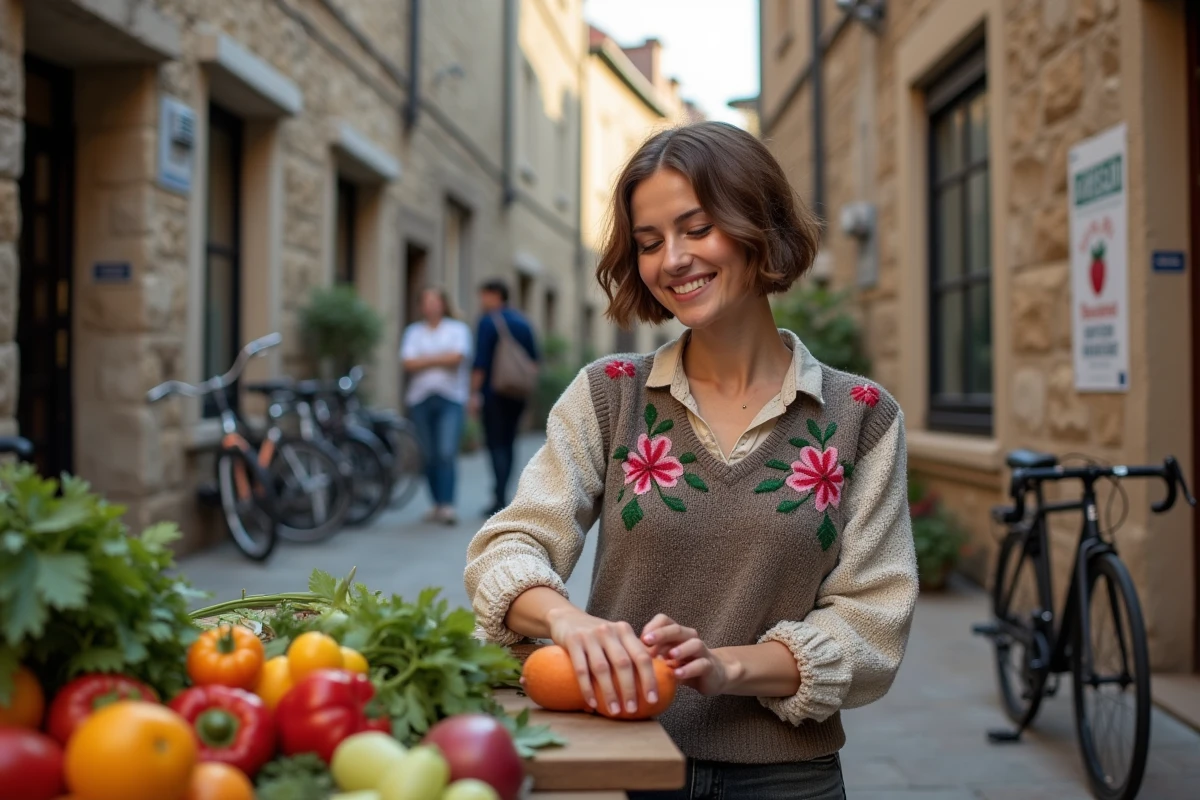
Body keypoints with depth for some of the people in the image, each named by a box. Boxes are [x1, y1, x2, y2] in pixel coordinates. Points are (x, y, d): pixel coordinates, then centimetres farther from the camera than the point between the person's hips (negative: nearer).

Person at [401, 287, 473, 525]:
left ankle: (448, 505, -17)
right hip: (421, 399, 3)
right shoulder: (413, 331, 14)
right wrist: (441, 358, -5)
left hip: (451, 399, -3)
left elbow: (456, 357, -11)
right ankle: (437, 504, 13)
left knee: (447, 452, -15)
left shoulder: (458, 329, 7)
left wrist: (426, 359, -3)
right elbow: (409, 363, -1)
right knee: (429, 456, 4)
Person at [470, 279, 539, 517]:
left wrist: (475, 392, -10)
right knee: (508, 442, 13)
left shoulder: (488, 321, -8)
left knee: (496, 444, -6)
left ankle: (501, 499, -13)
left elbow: (481, 361, -13)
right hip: (518, 393, 6)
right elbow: (534, 358, 15)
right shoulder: (523, 322, 13)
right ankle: (500, 493, 17)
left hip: (494, 391, -6)